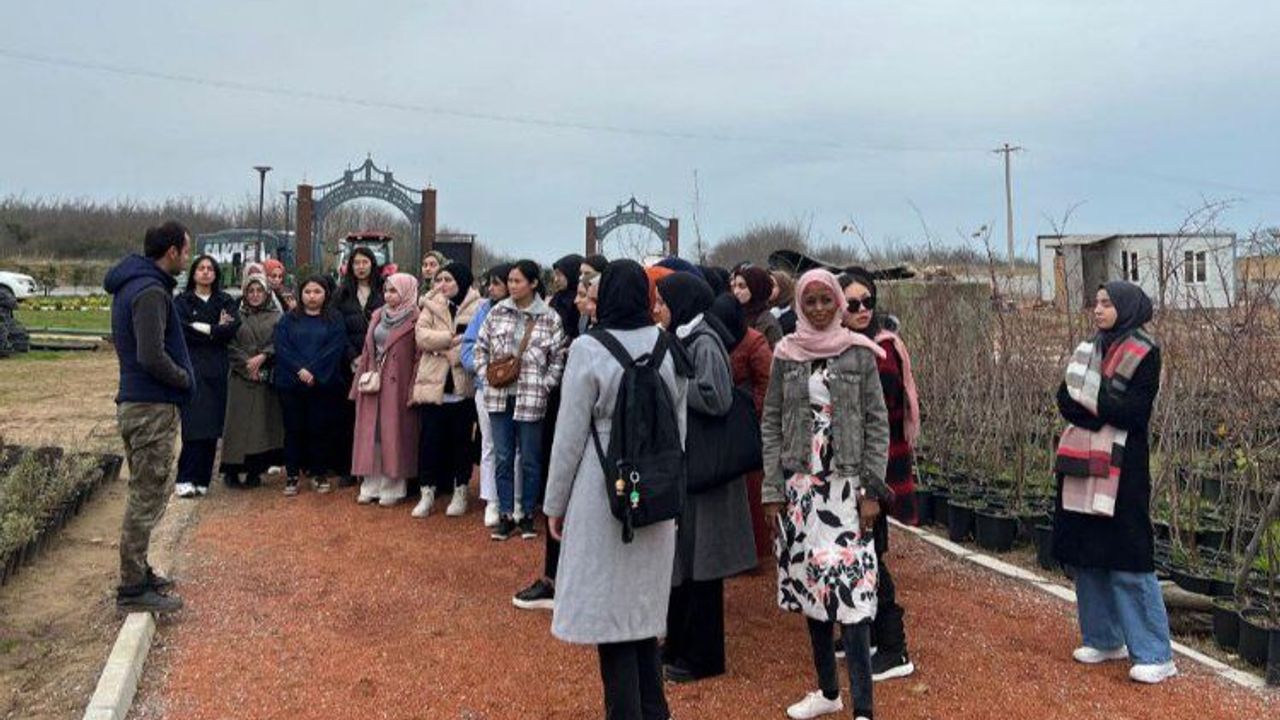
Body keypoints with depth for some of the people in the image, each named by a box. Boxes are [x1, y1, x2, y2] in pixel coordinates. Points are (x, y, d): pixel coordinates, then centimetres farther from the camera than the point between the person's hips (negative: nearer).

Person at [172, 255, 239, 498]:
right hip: (192, 368, -3)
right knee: (194, 425, -12)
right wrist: (216, 328, -5)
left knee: (211, 427, 0)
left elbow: (233, 326, -3)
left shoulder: (226, 301, 15)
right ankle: (185, 480, -9)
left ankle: (201, 480, 6)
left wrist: (203, 328, -8)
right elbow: (183, 330, -8)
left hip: (217, 370, 3)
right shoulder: (182, 301, 8)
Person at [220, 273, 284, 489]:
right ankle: (232, 470, 5)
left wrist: (262, 357, -15)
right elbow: (231, 346, 1)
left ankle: (255, 470, 9)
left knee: (264, 420, 0)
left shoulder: (276, 316, 9)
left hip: (267, 378, 1)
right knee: (239, 421, -2)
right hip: (241, 377, -1)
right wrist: (247, 364, -10)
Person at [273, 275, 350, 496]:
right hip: (291, 384, 1)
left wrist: (313, 372, -15)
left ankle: (319, 474, 15)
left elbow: (334, 349, -5)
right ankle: (292, 475, 12)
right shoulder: (288, 319, 10)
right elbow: (282, 347, -1)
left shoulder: (335, 319, 6)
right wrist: (300, 370, -15)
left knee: (320, 429, 4)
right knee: (293, 429, 4)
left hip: (323, 385, -1)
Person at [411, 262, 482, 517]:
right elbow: (421, 335, -4)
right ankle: (427, 492, 15)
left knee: (461, 439, 9)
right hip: (433, 383, 2)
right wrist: (453, 338, -16)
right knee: (429, 439, 4)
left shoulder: (477, 307, -2)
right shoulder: (432, 305, 9)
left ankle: (460, 492, 21)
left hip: (463, 386, -2)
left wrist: (442, 347, -14)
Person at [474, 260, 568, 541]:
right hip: (498, 396, 3)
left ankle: (528, 515, 22)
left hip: (531, 399, -3)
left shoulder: (550, 318, -4)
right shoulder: (497, 312, 4)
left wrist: (545, 385, -8)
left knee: (530, 460, 7)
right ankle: (505, 516, 19)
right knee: (502, 458, 9)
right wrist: (485, 374, 1)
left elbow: (559, 358, 0)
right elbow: (481, 346, 12)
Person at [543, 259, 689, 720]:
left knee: (608, 605, 7)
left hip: (604, 492, -5)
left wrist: (556, 502, 3)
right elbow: (679, 425, 7)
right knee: (643, 601, 18)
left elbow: (570, 435, -9)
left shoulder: (589, 349, -12)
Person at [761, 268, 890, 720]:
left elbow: (878, 424, -1)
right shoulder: (786, 355, 5)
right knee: (809, 583, 10)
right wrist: (773, 489, 1)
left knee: (849, 588, -10)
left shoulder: (859, 353, -1)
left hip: (846, 485, -3)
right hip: (799, 485, 3)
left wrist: (872, 490, -6)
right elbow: (771, 424, 6)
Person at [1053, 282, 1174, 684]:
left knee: (1126, 560, -6)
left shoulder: (1143, 353, -6)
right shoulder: (1090, 349, 13)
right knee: (1085, 553, 10)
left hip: (1122, 467, -7)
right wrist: (1106, 410, -12)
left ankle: (1156, 655, 3)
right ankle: (1105, 638, 23)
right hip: (1082, 463, 7)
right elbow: (1065, 400, 3)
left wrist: (1090, 397, -14)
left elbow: (1135, 412, -14)